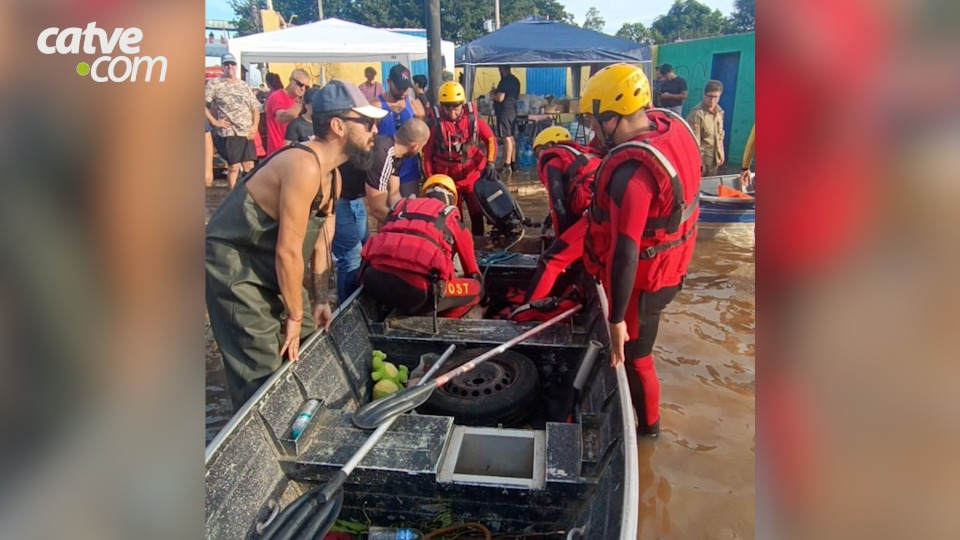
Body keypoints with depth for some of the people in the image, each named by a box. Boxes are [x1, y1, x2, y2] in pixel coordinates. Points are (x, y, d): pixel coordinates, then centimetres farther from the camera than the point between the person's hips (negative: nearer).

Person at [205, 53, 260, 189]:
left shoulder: (244, 86, 14)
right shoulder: (214, 83, -1)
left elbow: (255, 107, 14)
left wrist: (254, 126, 0)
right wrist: (214, 122, -11)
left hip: (247, 133, 4)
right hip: (229, 133, -4)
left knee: (249, 166, 6)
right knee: (233, 167, -2)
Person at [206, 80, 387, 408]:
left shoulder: (331, 175, 5)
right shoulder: (304, 167, -27)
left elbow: (320, 241, 9)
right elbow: (288, 252, -25)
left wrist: (319, 300, 7)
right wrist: (294, 316, -15)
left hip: (268, 267, 10)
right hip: (234, 268, -10)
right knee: (262, 373, -8)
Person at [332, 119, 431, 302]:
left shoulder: (392, 149, -3)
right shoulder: (381, 156, -32)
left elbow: (393, 194, 5)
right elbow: (378, 210, -25)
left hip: (353, 196, 10)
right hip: (335, 199, -10)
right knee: (352, 258, -9)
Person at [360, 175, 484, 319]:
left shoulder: (402, 205, 29)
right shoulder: (452, 218, 22)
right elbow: (472, 272, 33)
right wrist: (477, 280, 53)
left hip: (373, 281, 4)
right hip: (416, 287, -4)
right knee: (476, 289, 18)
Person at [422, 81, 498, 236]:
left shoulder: (472, 118, -8)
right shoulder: (436, 123, -11)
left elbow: (490, 139, 0)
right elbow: (427, 153, -6)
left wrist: (491, 163, -13)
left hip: (473, 176, 2)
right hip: (448, 179, -2)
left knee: (477, 215, 12)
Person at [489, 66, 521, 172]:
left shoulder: (505, 81, -15)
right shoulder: (515, 80, 13)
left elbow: (500, 98, -20)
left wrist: (492, 95, -1)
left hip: (504, 112, -10)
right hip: (512, 111, 10)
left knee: (507, 138, -9)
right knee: (511, 137, 13)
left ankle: (507, 165, -9)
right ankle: (513, 163, 17)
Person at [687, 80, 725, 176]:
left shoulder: (719, 111, 3)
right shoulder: (697, 113, -22)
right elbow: (694, 140, -23)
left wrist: (721, 153, 16)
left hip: (714, 158, 7)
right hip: (701, 157, -7)